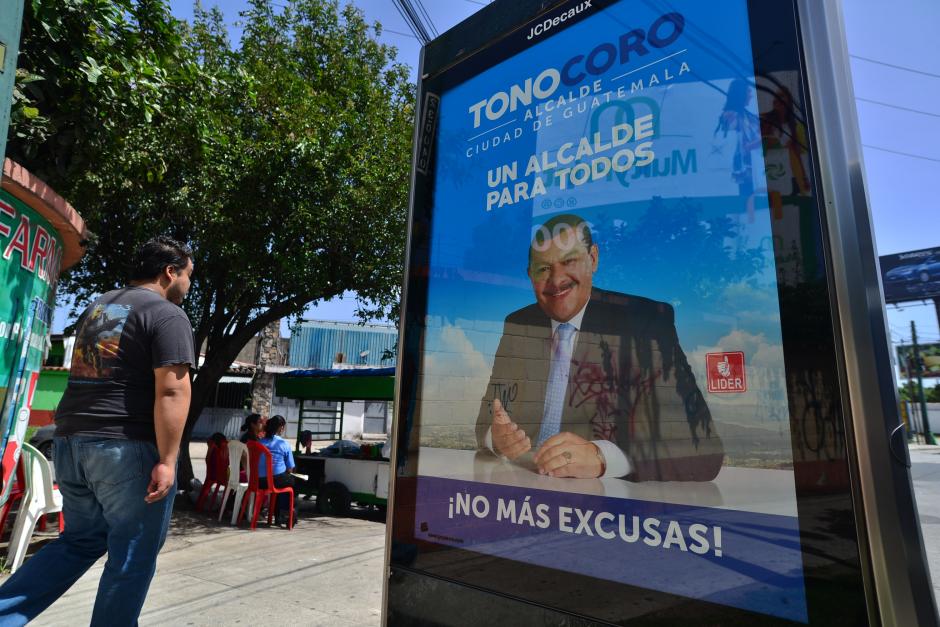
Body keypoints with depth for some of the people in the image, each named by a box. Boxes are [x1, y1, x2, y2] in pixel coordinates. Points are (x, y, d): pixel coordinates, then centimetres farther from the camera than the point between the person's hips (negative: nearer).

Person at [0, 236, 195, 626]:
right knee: (132, 554, 6)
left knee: (80, 539, 23)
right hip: (129, 447, -8)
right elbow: (172, 391, -20)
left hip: (70, 441, 8)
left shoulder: (97, 306, 17)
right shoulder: (168, 315, -11)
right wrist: (167, 459, -19)